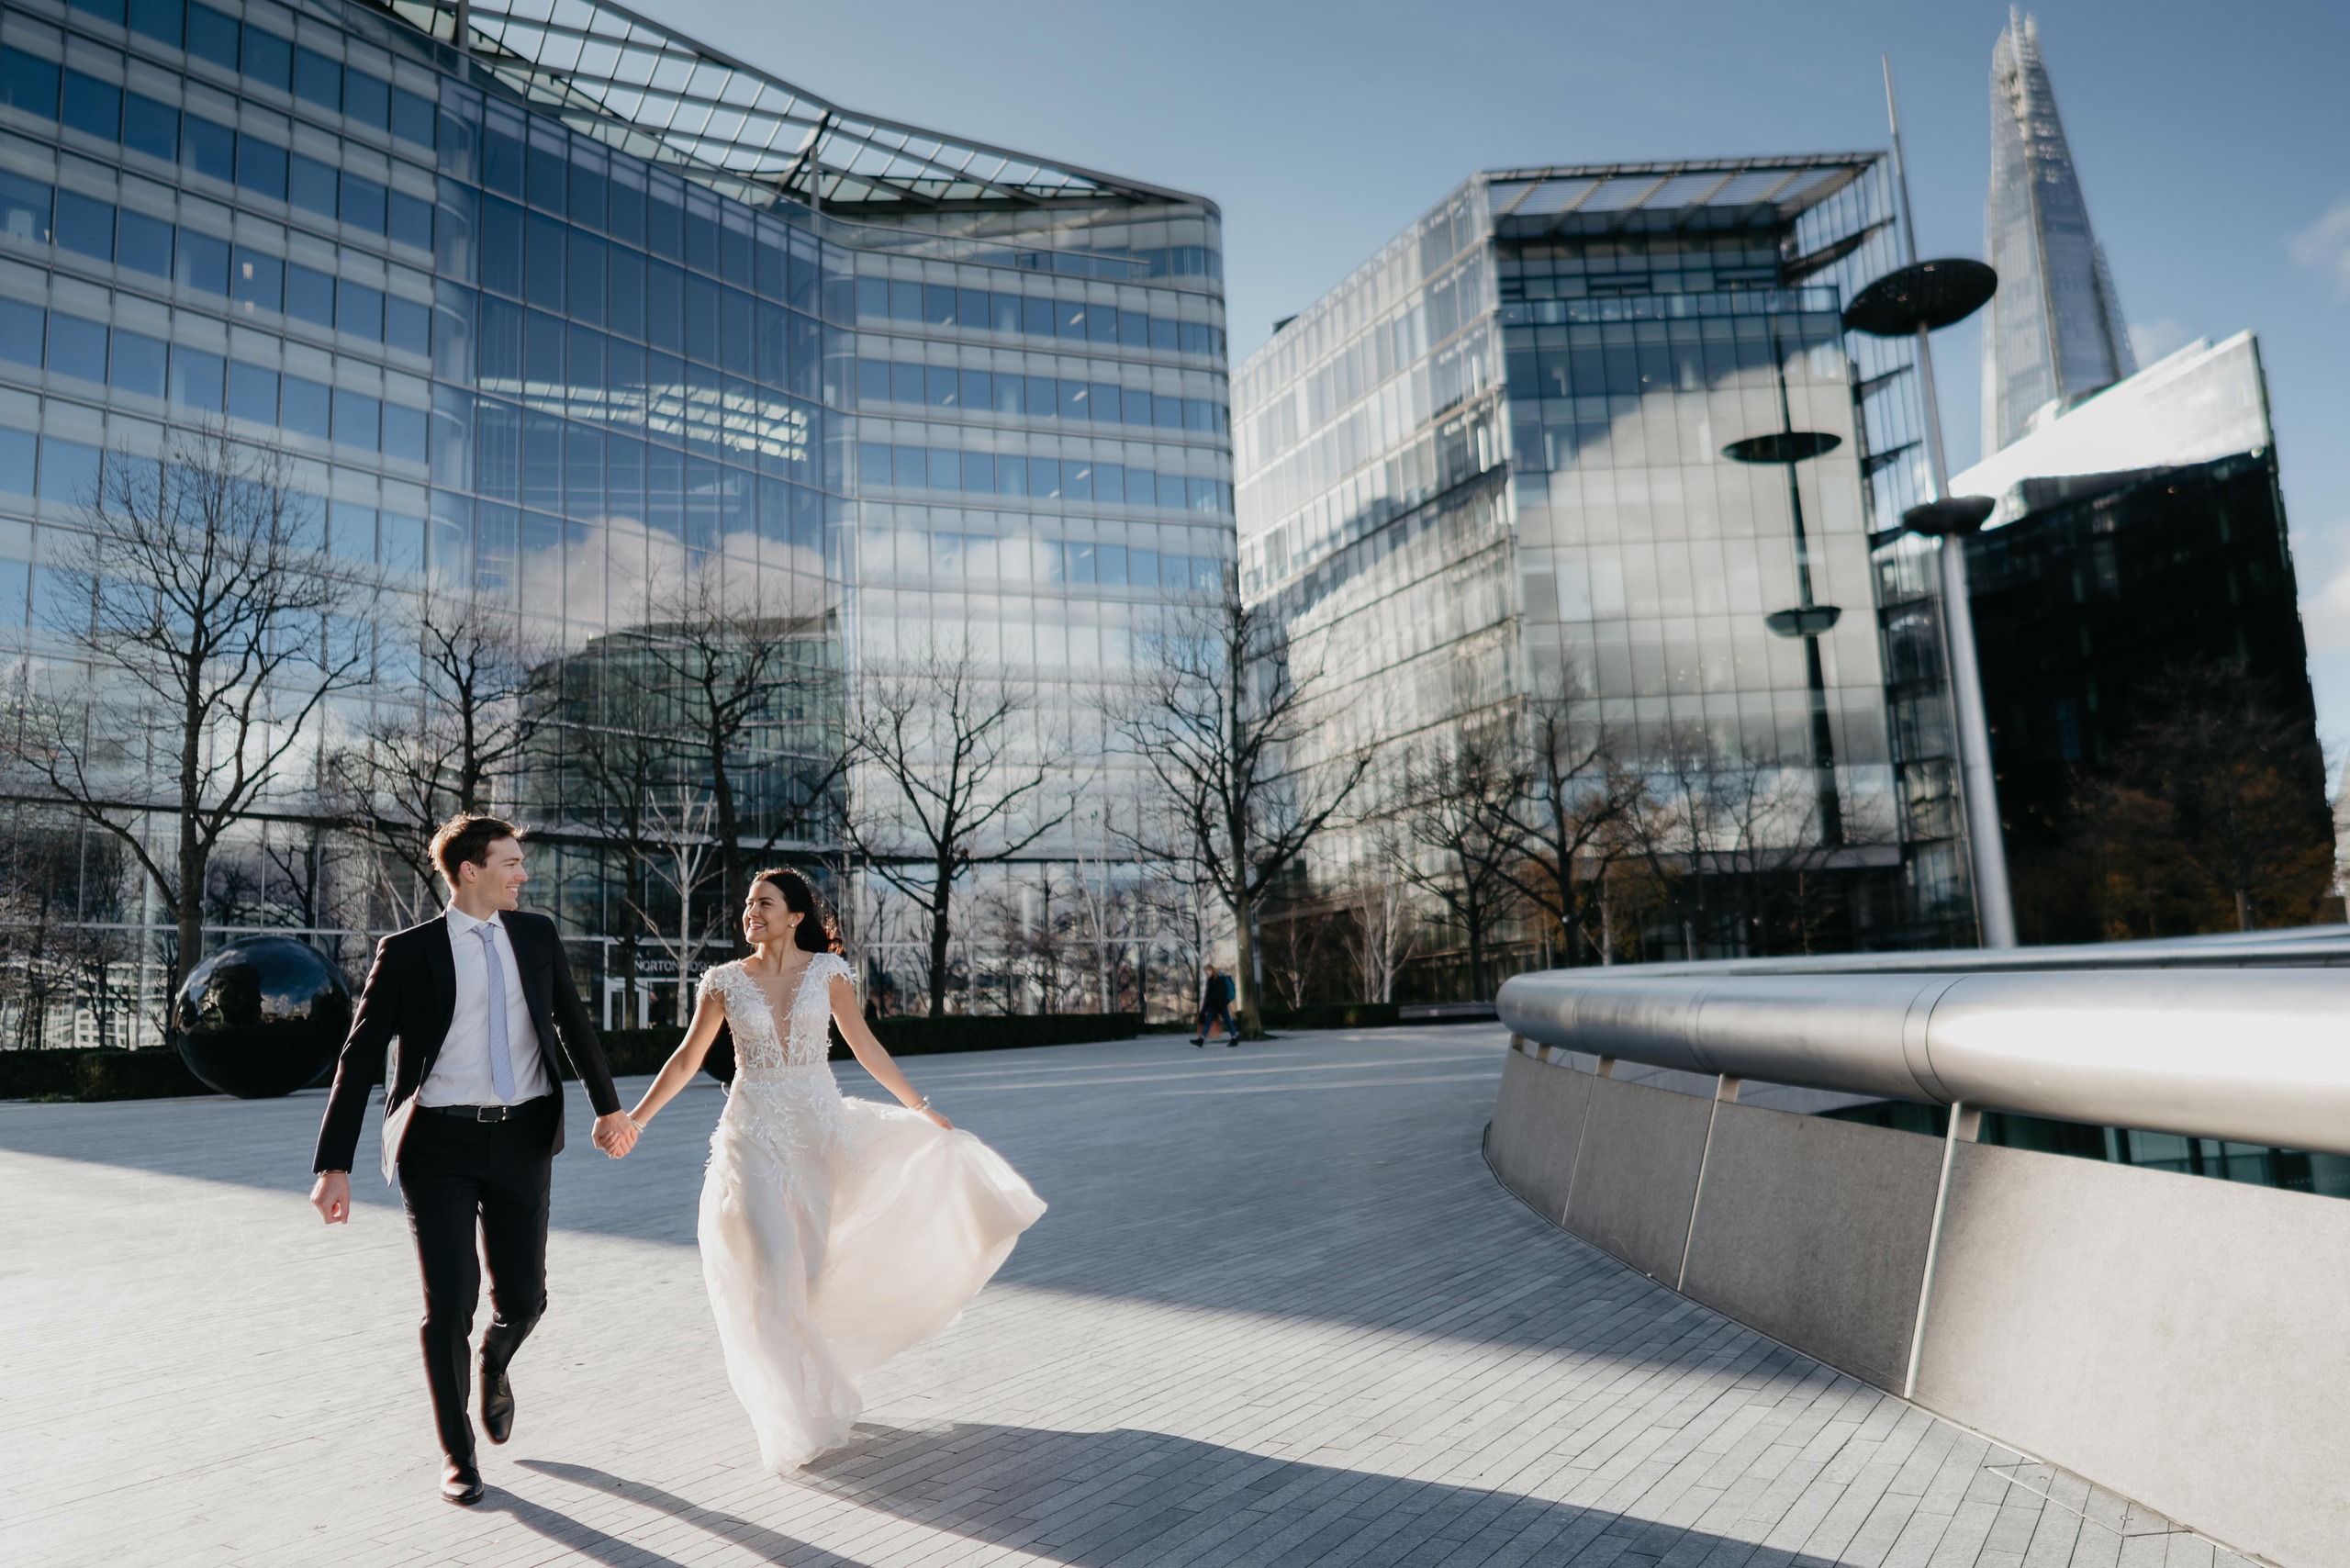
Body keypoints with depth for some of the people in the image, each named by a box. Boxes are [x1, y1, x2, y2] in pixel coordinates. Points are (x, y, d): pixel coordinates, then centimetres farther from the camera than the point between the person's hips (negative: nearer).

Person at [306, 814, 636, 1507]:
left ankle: (495, 1363, 43)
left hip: (521, 1138, 3)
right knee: (448, 1306, -2)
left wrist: (608, 1105, 17)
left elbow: (573, 1023, 17)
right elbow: (358, 1058, -5)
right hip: (439, 1143, -3)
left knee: (523, 1299, 5)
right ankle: (457, 1456, 20)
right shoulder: (408, 951, -3)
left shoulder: (537, 935, 8)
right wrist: (334, 1165, -10)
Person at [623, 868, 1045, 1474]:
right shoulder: (725, 980, -1)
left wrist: (922, 1107, 5)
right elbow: (688, 1059, 6)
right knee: (770, 1269, -7)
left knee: (810, 1263, 7)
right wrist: (634, 1119, 1)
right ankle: (800, 1416, 8)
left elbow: (866, 1047, 4)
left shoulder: (827, 970, -1)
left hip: (821, 1128, 1)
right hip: (754, 1134, -1)